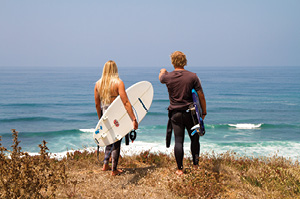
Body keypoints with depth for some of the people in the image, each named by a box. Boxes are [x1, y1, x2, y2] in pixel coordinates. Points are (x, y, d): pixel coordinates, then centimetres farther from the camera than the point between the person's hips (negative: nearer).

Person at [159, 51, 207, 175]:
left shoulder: (168, 77, -3)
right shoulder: (192, 76, -7)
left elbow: (160, 78, 23)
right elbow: (201, 96, -5)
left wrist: (162, 71, 47)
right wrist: (204, 112, 7)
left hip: (175, 113, 1)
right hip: (190, 113, -1)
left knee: (178, 141, 4)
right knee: (194, 139, 13)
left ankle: (179, 169, 9)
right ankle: (195, 165, 16)